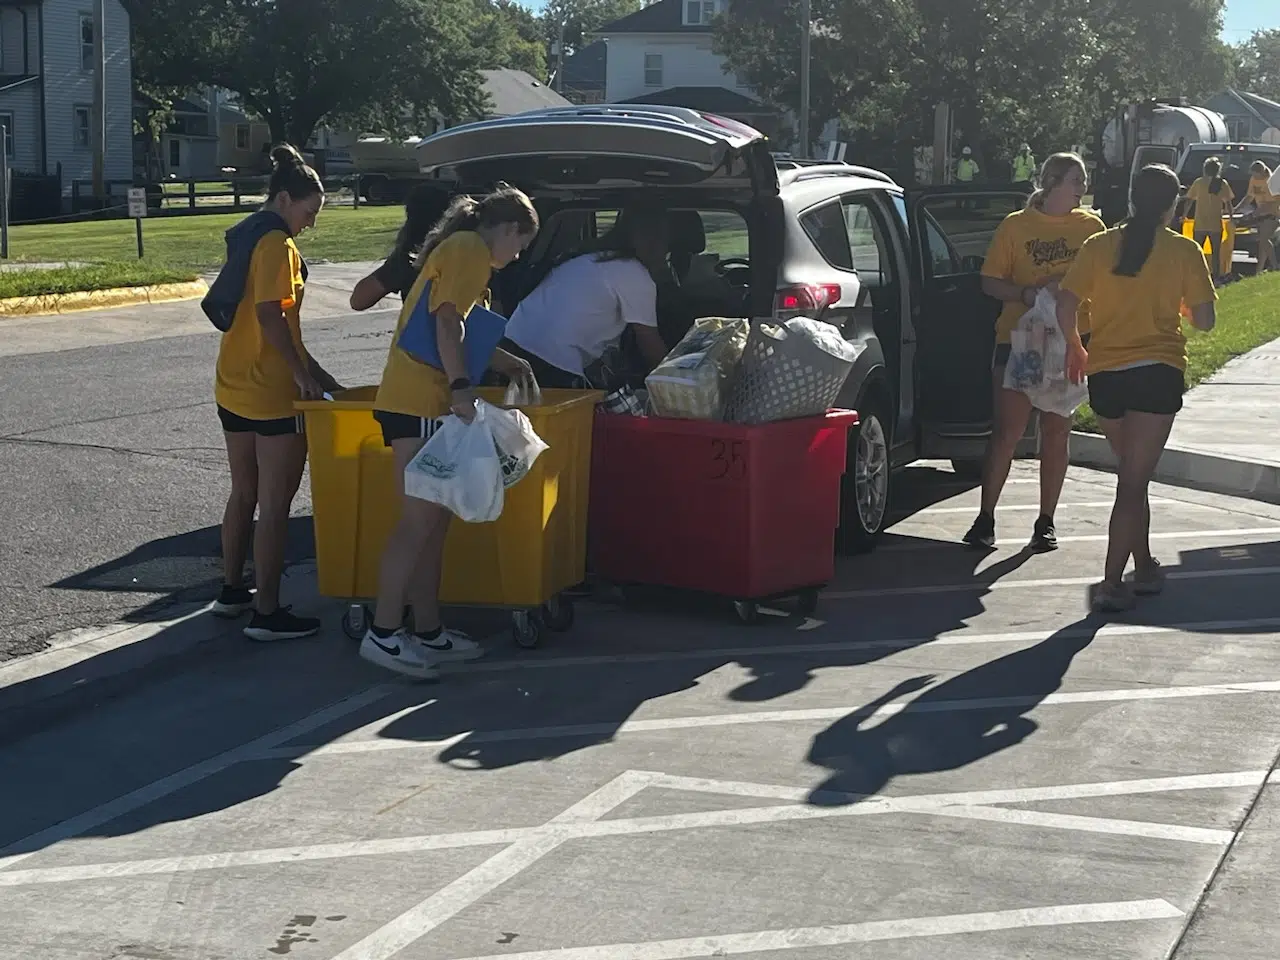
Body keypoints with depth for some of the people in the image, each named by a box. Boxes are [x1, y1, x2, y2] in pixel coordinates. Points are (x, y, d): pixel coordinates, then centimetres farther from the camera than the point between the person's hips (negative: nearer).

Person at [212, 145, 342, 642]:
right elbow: (270, 316, -25)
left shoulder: (245, 237, 13)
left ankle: (232, 590, 30)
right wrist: (303, 373, -19)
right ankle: (267, 613, 1)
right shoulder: (277, 246, -16)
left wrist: (306, 366, 18)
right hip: (272, 395, -10)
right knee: (275, 505, -3)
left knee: (243, 493, 20)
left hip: (234, 389, 10)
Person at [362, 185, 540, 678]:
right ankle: (383, 634, -6)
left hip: (425, 402, 11)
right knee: (419, 519, -9)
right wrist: (462, 389, -26)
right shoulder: (470, 249, -7)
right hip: (419, 404, -11)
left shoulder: (460, 250, 24)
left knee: (435, 519, 11)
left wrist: (509, 365, 44)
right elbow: (448, 324, -20)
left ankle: (427, 631, 16)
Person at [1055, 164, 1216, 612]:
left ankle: (1144, 567, 28)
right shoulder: (1184, 252, -3)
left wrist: (1075, 347, 13)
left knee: (1132, 475, 21)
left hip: (1104, 375, 3)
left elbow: (1065, 306, -4)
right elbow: (1204, 320, -2)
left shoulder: (1099, 246, 2)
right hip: (1157, 373, -3)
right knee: (1133, 480, -4)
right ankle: (1112, 583, -11)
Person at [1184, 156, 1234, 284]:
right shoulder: (1222, 183, -1)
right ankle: (1216, 277, 6)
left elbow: (1189, 200, 4)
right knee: (1216, 253, 7)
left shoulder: (1198, 182, 1)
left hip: (1200, 224, 1)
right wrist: (1227, 212, 19)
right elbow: (1228, 203, 1)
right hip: (1216, 225, -1)